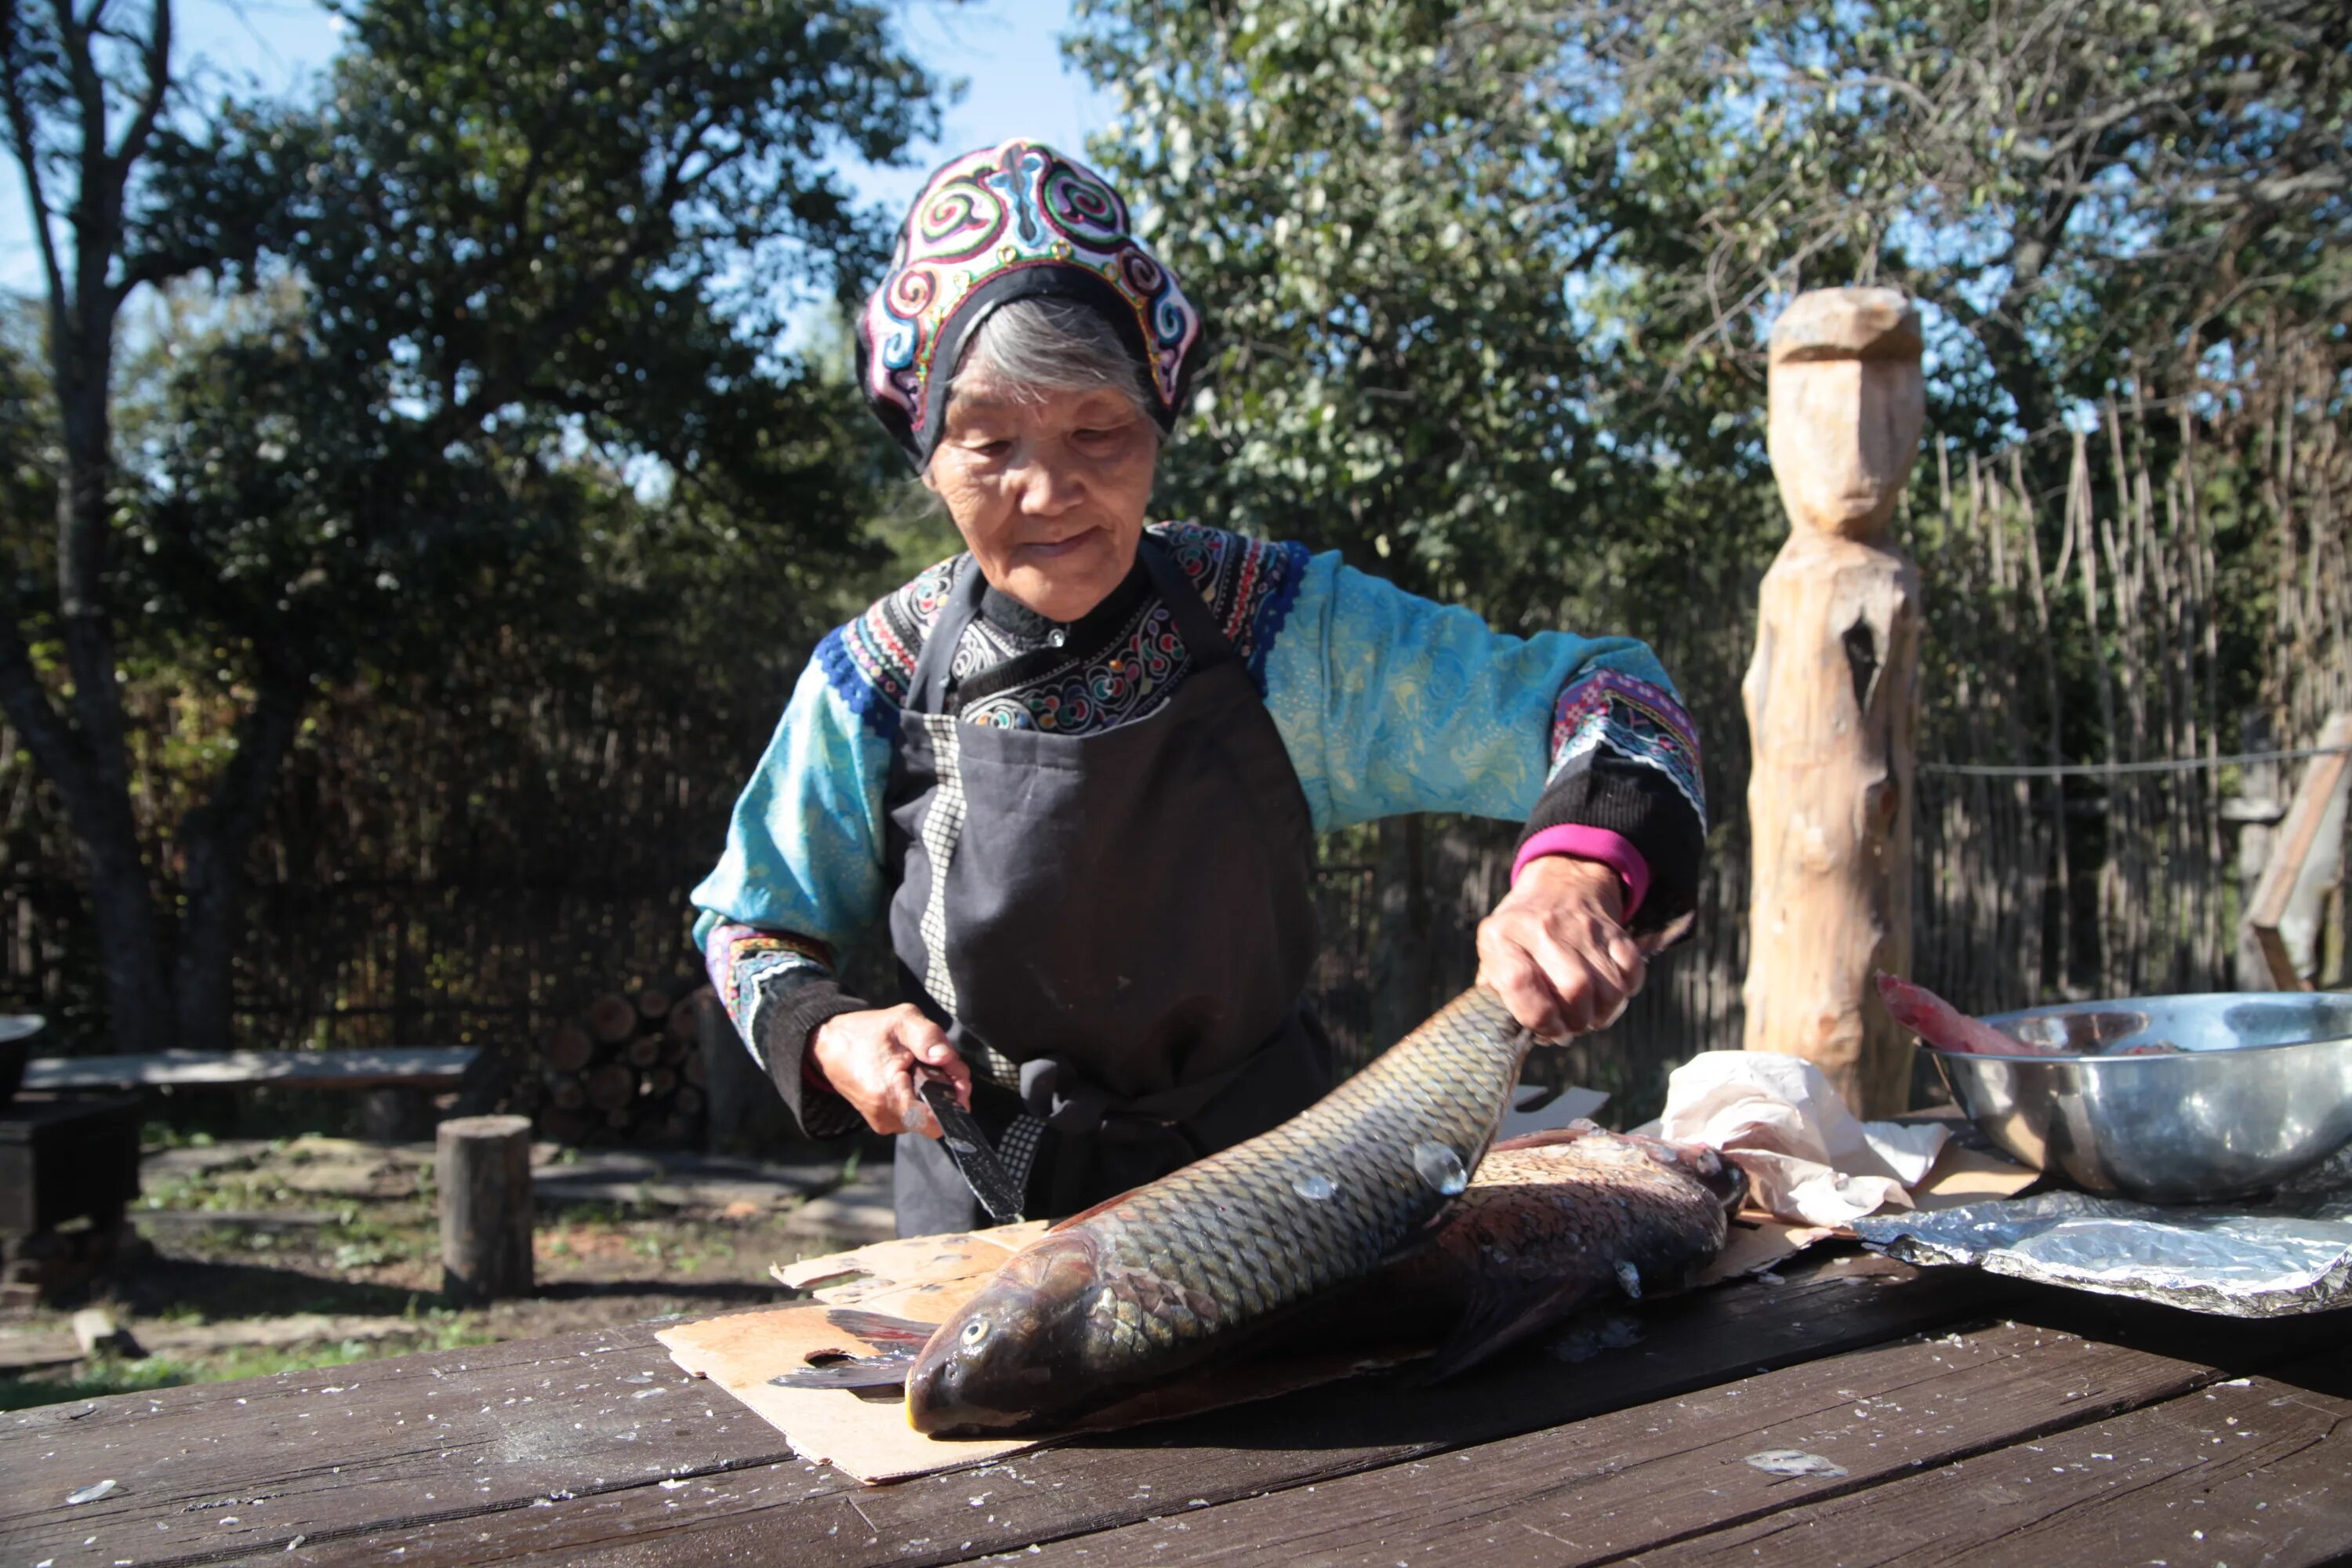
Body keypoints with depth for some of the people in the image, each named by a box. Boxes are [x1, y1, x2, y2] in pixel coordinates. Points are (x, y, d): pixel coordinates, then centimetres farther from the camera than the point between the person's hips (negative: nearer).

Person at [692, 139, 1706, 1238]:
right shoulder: (872, 681, -9)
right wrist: (829, 1038, -15)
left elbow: (1599, 690, -9)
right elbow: (750, 922, 6)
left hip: (1264, 1188, 0)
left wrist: (1576, 864, -30)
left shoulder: (1285, 623, -12)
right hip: (988, 1212, 1)